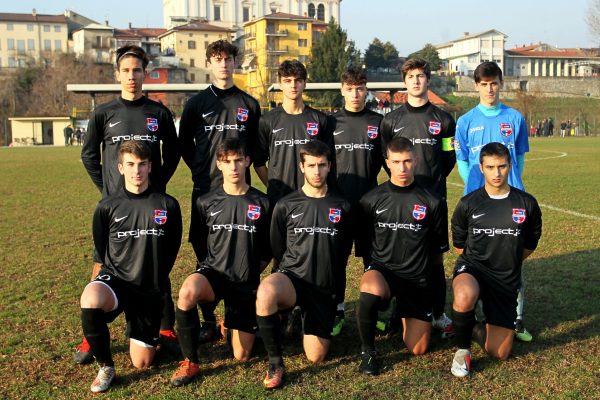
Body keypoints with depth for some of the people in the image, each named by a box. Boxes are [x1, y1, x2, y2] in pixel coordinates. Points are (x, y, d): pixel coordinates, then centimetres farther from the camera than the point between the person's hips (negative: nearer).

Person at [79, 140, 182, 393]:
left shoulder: (168, 206, -5)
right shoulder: (108, 207, -4)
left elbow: (172, 249, 6)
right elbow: (101, 248, 9)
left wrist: (155, 278, 10)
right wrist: (118, 272, 9)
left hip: (151, 289, 1)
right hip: (115, 278, 0)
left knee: (142, 363, 4)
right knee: (90, 301, -38)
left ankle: (137, 329, 40)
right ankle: (105, 367, -12)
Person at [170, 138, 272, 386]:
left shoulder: (262, 203, -2)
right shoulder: (206, 202, -2)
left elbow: (268, 249, 8)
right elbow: (201, 242, 11)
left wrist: (251, 271, 6)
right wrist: (218, 264, 5)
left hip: (247, 282, 1)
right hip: (213, 272, 0)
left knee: (242, 356, 2)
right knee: (187, 293, -38)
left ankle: (234, 323, 37)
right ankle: (190, 362, -18)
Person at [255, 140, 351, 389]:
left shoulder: (342, 207, 5)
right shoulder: (285, 206, 0)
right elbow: (277, 250, 9)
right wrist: (289, 274, 9)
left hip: (324, 288, 2)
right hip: (291, 277, -2)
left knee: (315, 357, -2)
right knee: (265, 293, -40)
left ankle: (305, 318, 31)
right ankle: (275, 362, -19)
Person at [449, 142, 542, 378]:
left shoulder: (527, 204, -1)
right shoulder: (468, 204, -4)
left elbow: (529, 245, 15)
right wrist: (481, 261, 9)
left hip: (507, 279, 2)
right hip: (471, 268, -2)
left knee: (499, 353, -3)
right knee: (465, 296, -41)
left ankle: (471, 328, 30)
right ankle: (462, 348, -13)